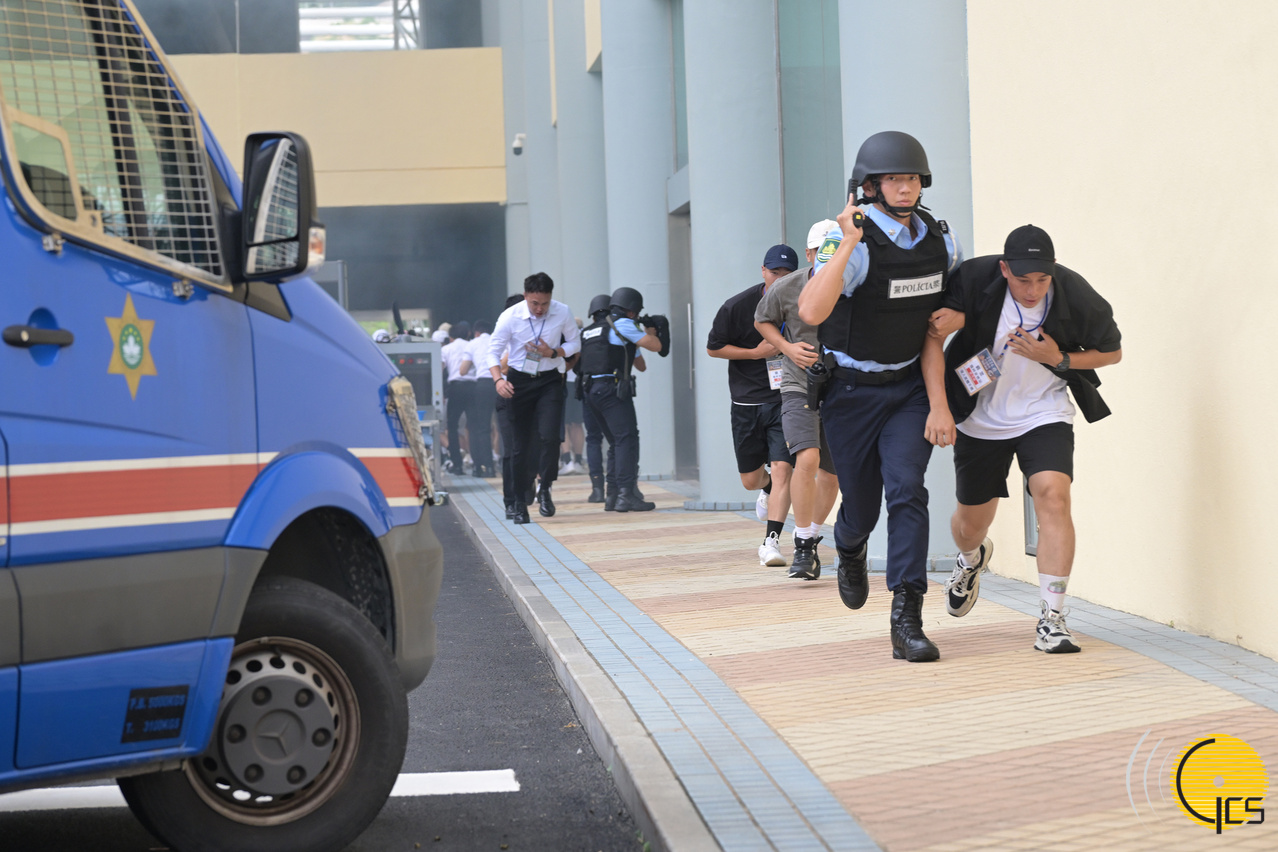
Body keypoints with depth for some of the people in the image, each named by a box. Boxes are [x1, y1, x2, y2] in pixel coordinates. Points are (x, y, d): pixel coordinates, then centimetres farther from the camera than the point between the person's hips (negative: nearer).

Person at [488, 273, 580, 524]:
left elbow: (575, 343, 3)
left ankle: (545, 489, 1)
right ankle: (519, 503, 12)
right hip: (519, 381, 0)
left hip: (550, 381, 0)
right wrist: (498, 379, -25)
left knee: (548, 435, -19)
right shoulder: (510, 317, -14)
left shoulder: (563, 313, -10)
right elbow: (493, 350, -9)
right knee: (521, 444, 2)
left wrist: (553, 353, -16)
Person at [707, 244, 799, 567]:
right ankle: (767, 489, 46)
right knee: (750, 479, 10)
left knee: (782, 470, -17)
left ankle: (771, 540, -14)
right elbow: (713, 348, 0)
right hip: (748, 401, 1)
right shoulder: (737, 307, -8)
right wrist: (756, 353, -11)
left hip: (786, 400, -1)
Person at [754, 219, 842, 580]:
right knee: (807, 459, -23)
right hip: (800, 387, -2)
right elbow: (762, 321, 12)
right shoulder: (786, 288, -7)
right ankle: (803, 548, -12)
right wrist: (787, 347, -5)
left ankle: (811, 536, 37)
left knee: (830, 475, 11)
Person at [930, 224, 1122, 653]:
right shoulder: (976, 279, -20)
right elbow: (938, 319, -2)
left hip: (1044, 413, -1)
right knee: (972, 521, 13)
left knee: (1053, 493, -25)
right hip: (981, 419, 1)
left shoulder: (1076, 297, -19)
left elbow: (1113, 351, -2)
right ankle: (972, 560, 53)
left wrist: (1060, 360, -18)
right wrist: (951, 318, -26)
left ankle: (1051, 619, -20)